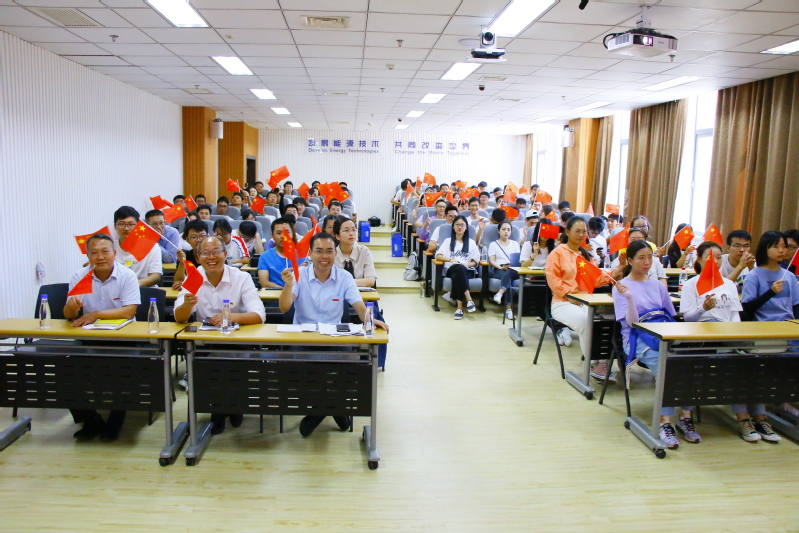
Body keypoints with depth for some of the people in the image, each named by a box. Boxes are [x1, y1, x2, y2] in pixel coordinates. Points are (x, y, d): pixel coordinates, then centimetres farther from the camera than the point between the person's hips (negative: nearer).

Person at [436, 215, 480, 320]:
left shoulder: (471, 243, 22)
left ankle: (459, 307, -43)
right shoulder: (448, 241, 20)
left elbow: (475, 261, 15)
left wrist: (468, 264, -9)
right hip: (451, 269, -1)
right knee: (460, 267, -40)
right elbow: (438, 256, 6)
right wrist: (450, 259, -13)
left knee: (456, 276, -39)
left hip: (467, 271, 1)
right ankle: (468, 299, -47)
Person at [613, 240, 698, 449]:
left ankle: (686, 417, -17)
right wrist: (629, 298, -25)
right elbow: (632, 323, -8)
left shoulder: (658, 286, 20)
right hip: (638, 340, -4)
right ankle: (664, 423, -26)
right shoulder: (621, 287, 4)